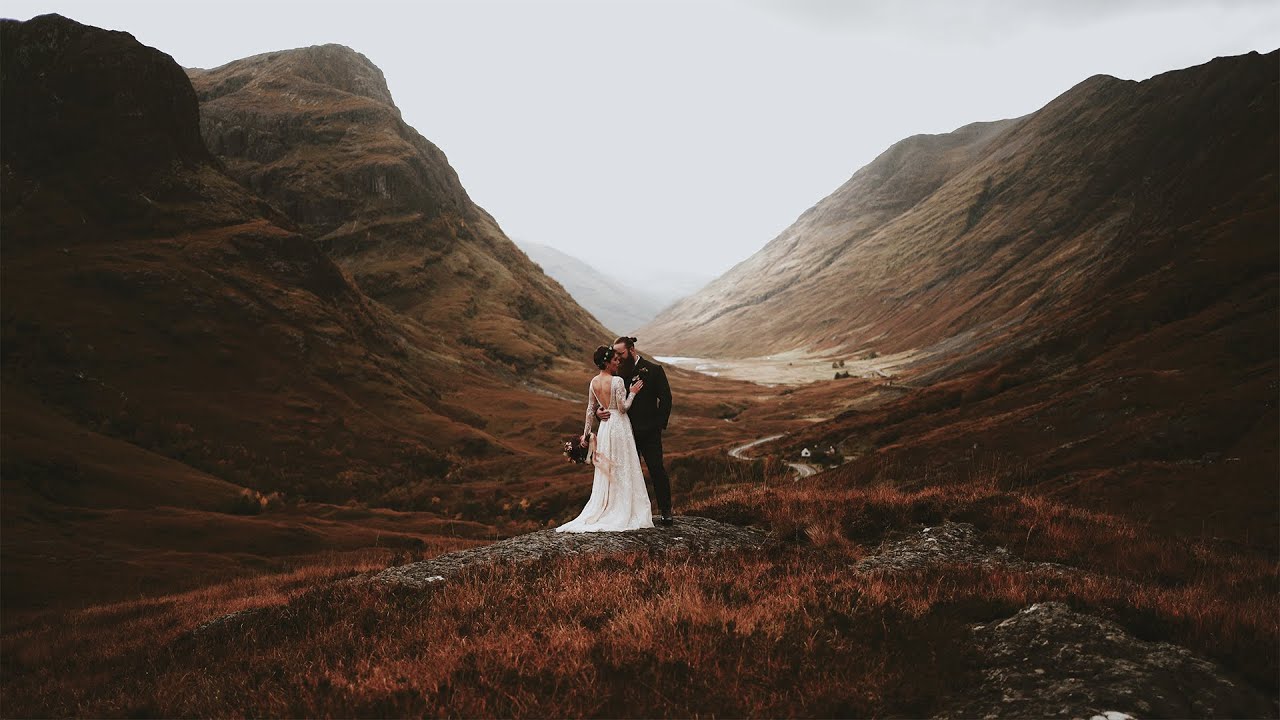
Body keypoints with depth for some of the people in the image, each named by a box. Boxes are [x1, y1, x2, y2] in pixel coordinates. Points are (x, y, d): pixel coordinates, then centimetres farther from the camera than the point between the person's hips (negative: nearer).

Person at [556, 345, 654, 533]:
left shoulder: (594, 382, 4)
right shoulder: (617, 381, -17)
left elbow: (590, 409, 9)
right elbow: (623, 408, -15)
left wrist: (586, 432, 16)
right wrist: (632, 392, -3)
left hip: (605, 426, 6)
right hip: (619, 426, -6)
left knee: (606, 474, 13)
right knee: (622, 472, 2)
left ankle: (602, 511, 14)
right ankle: (623, 513, 5)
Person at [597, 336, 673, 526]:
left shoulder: (654, 370, -4)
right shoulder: (618, 373, 6)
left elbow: (666, 398, -4)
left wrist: (660, 424, -9)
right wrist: (600, 412, -12)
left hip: (649, 432, -4)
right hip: (626, 431, 4)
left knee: (657, 470, -1)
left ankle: (666, 511, 8)